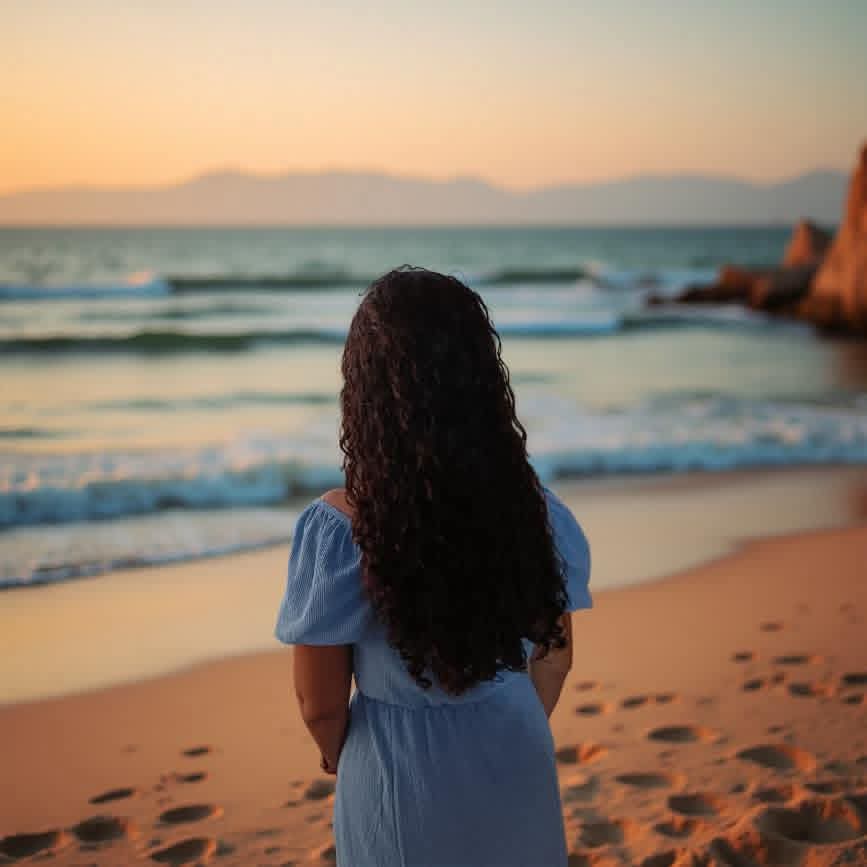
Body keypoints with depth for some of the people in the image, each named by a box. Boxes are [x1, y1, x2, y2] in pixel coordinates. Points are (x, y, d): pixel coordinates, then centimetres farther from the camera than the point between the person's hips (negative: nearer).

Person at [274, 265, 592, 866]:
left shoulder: (339, 529, -24)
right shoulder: (533, 504, -13)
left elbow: (321, 705, -14)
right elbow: (554, 657, 0)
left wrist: (341, 759, 8)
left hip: (399, 776, -2)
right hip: (515, 762, 3)